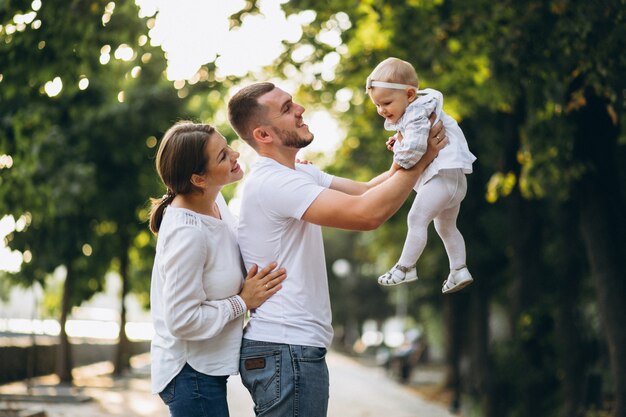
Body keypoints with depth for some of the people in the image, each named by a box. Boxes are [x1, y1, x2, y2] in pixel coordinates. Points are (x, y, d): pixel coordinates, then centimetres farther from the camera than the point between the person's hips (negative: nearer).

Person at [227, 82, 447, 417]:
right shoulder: (271, 182, -20)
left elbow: (365, 191, 14)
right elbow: (367, 214, -26)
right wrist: (420, 160, -15)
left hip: (296, 345, 10)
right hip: (285, 351, -10)